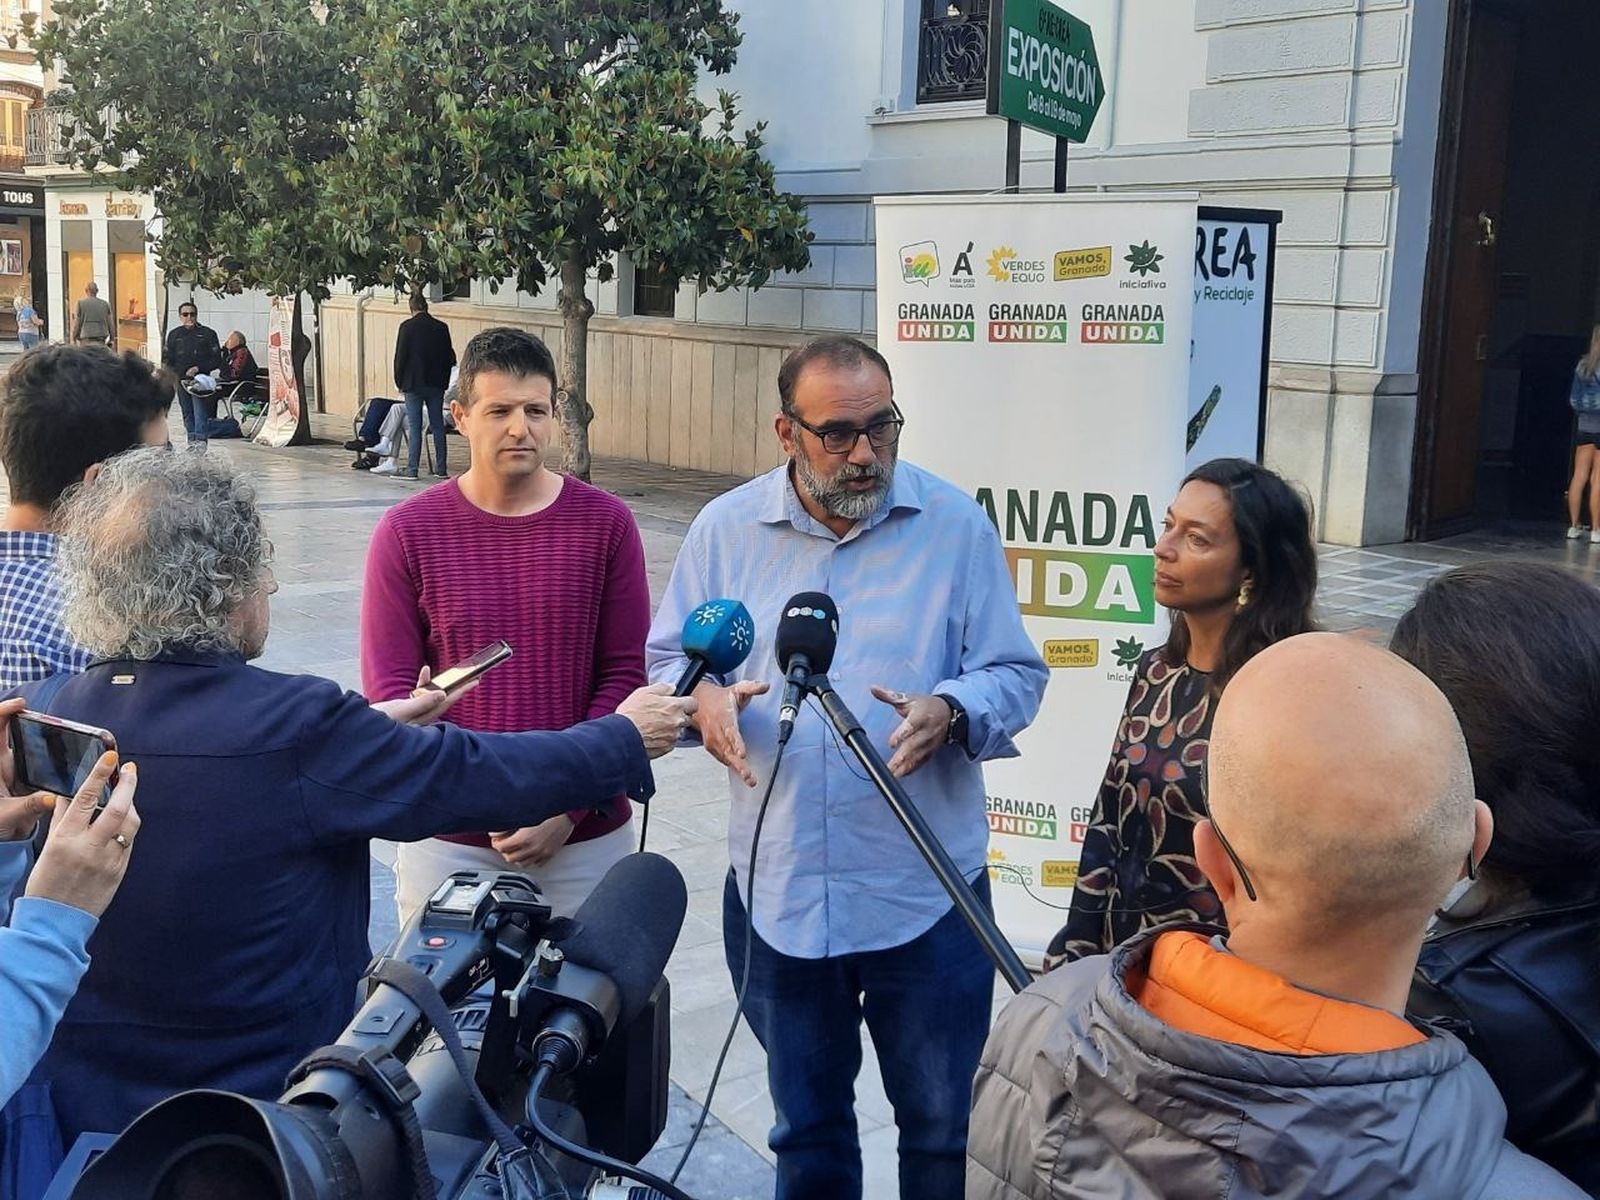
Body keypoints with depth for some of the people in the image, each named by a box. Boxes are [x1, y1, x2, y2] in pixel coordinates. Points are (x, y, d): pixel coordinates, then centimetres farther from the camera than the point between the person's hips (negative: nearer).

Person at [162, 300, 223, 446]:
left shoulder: (207, 333, 1)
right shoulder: (174, 334, 11)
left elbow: (216, 360, 0)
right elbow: (166, 360, 14)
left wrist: (198, 368, -12)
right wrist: (177, 375, -3)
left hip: (200, 380, -4)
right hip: (181, 380, 4)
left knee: (200, 410, -14)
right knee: (187, 413, 9)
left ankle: (201, 438, -18)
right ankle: (192, 440, 15)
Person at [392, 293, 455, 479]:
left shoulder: (407, 326, -8)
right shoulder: (441, 327, 3)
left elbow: (400, 356, -6)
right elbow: (449, 357, 7)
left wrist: (400, 382, 4)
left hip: (414, 383, -3)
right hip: (436, 384, 3)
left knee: (414, 427, -1)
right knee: (438, 425, 8)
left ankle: (412, 469, -2)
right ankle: (440, 468, 12)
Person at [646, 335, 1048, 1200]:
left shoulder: (955, 525, -5)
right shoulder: (726, 529, 1)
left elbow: (1016, 675, -3)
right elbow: (667, 660, 8)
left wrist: (951, 711, -25)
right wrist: (703, 698, -15)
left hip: (925, 893, -2)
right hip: (777, 890, 2)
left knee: (944, 1127, 13)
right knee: (806, 1127, 22)